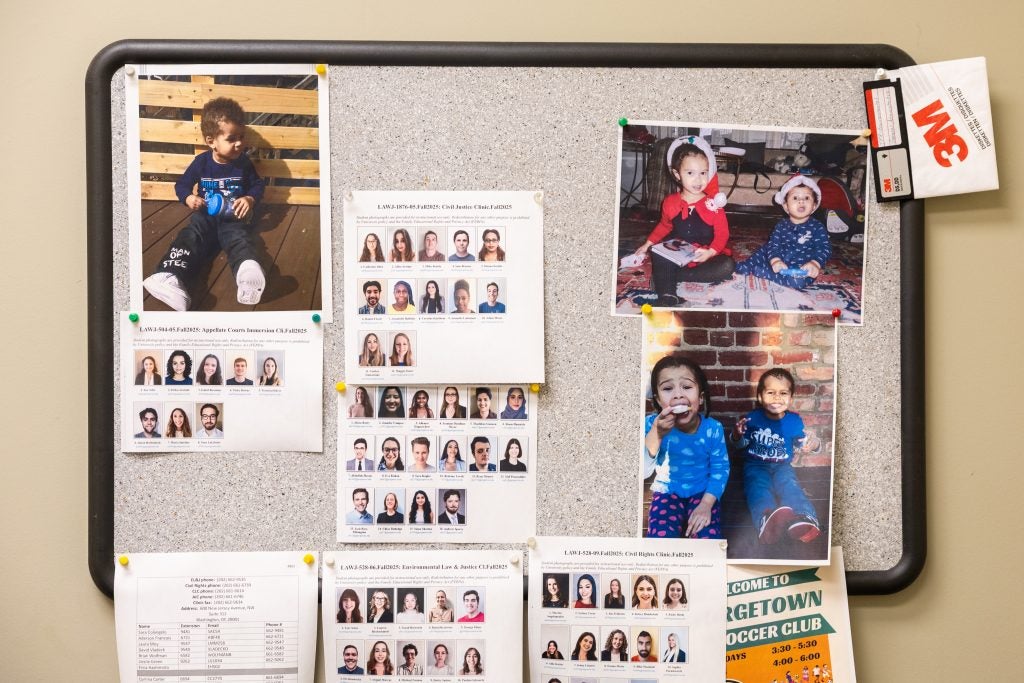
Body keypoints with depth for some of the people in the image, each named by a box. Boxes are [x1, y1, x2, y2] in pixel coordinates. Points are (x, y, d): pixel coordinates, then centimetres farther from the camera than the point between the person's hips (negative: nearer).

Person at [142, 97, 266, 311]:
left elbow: (257, 185, 15)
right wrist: (189, 198, -11)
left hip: (234, 217, -1)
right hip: (205, 215, 1)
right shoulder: (201, 162, 3)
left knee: (239, 238, -34)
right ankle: (170, 277, -58)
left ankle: (247, 269, -73)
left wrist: (250, 199, -9)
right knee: (190, 237, -29)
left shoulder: (244, 163, 4)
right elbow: (182, 184, 13)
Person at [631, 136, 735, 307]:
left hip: (705, 255, -1)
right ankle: (667, 296, -42)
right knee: (657, 254, -25)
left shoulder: (713, 204, -7)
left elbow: (722, 233, -8)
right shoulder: (670, 203, 1)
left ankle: (674, 276, -31)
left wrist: (710, 252, -25)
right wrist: (647, 244, 17)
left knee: (728, 265, -29)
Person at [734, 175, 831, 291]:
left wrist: (815, 263, -34)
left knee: (798, 281, -35)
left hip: (801, 268, -5)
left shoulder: (817, 227, -5)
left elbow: (824, 248, -13)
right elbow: (773, 244, -5)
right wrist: (775, 260, -28)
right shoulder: (781, 226, 5)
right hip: (780, 263, 5)